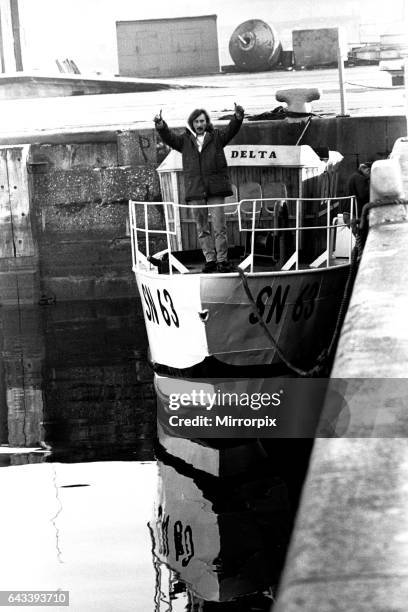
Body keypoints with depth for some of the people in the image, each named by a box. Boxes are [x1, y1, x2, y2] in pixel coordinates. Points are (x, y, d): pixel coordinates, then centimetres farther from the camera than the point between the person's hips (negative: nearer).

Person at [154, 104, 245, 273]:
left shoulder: (216, 137, 9)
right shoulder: (185, 140, 11)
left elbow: (231, 130, -4)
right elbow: (168, 137, -1)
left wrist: (238, 117, -24)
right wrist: (160, 125, -21)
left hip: (215, 189, -2)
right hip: (195, 189, 2)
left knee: (219, 226, -4)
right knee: (202, 228, 6)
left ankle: (222, 259, 1)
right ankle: (210, 259, 12)